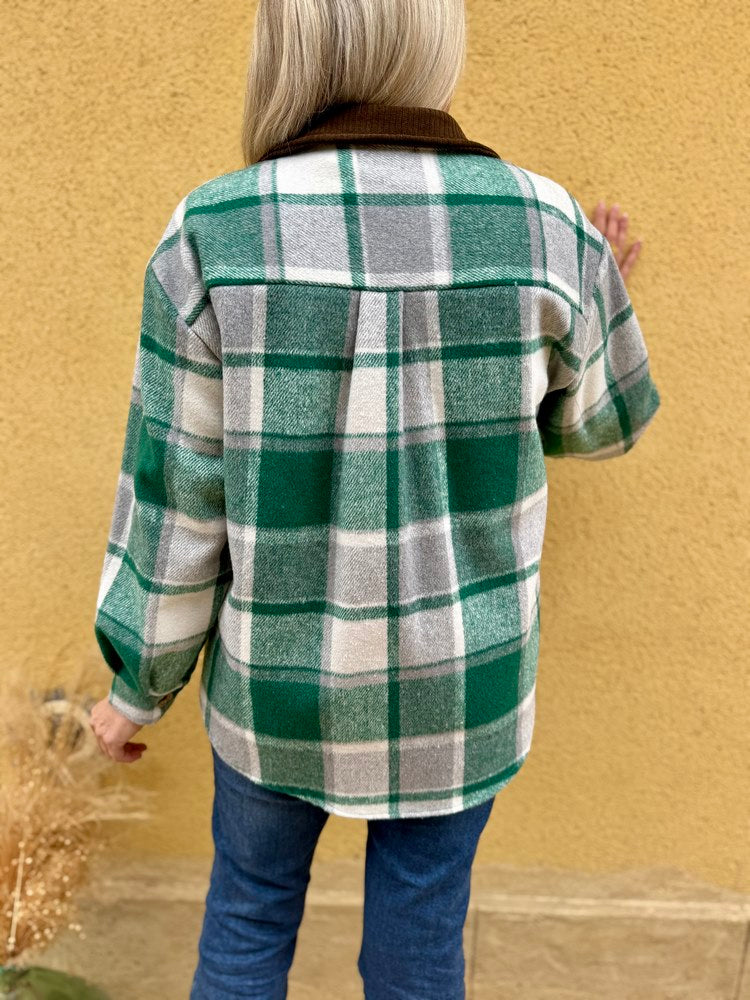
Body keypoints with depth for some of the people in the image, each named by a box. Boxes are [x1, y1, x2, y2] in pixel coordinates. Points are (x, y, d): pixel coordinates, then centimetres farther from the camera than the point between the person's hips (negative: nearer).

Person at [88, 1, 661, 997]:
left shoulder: (214, 235, -18)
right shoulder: (545, 228, -14)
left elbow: (176, 498, -12)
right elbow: (600, 416, 4)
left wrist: (138, 684, 4)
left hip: (281, 671, 0)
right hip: (459, 674, 1)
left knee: (248, 917, 26)